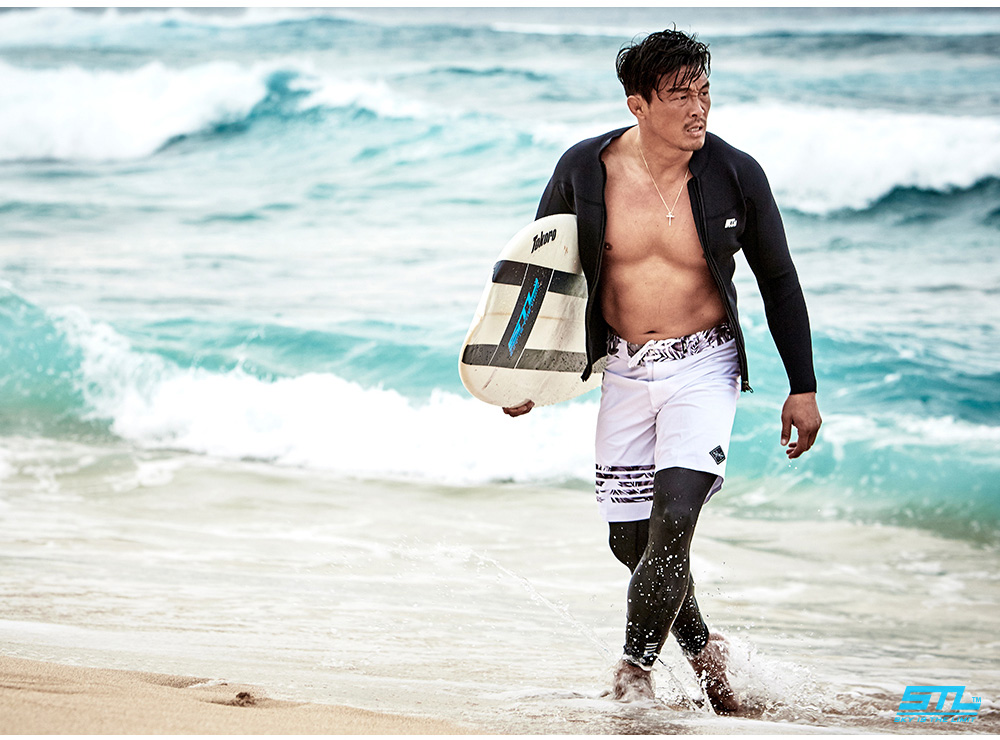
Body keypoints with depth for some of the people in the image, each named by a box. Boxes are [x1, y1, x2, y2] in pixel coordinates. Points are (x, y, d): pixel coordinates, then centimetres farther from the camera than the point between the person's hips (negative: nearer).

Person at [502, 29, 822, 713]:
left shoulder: (736, 176, -10)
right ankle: (701, 649, 30)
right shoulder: (585, 170, -8)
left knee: (673, 520, -19)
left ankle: (636, 668, -4)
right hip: (624, 370, 2)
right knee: (632, 540, 6)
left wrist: (802, 389, 3)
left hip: (703, 367, -2)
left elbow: (778, 279, 3)